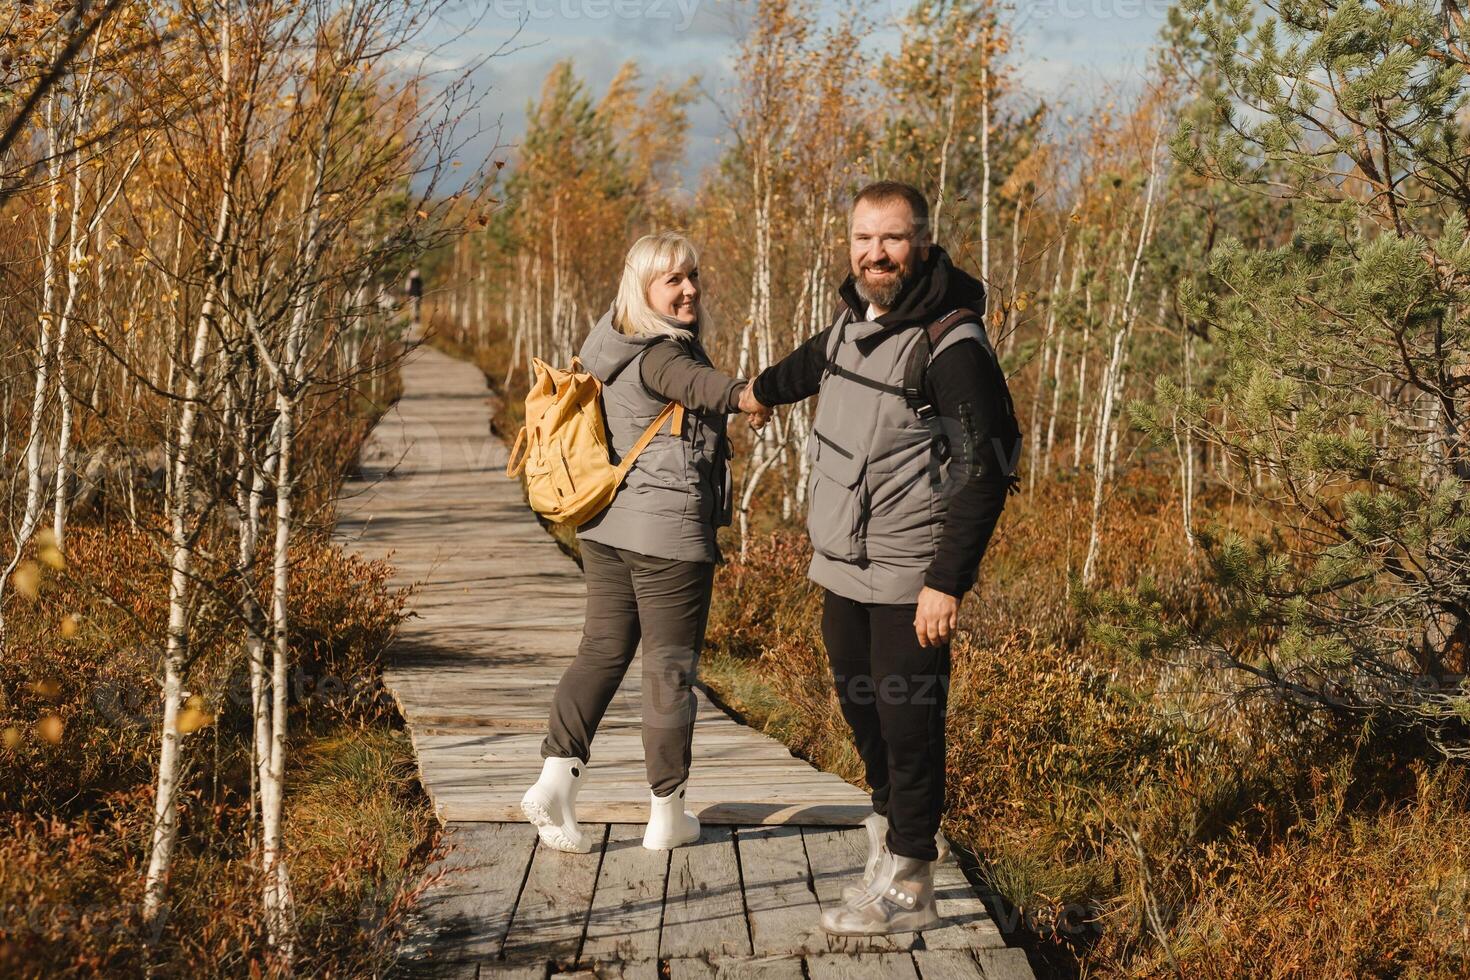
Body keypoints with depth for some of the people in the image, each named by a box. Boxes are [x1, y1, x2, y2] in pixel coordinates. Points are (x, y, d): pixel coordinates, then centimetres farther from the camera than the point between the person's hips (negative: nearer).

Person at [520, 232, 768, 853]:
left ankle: (555, 778, 2)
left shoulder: (613, 346, 11)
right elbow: (693, 381, -37)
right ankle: (667, 814, 12)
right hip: (669, 531, -9)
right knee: (670, 668, 3)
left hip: (607, 527, 9)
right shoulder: (662, 354, -17)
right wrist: (741, 394, -51)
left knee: (602, 651, 14)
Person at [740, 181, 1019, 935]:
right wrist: (764, 388, 50)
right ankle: (886, 848, 32)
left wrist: (948, 581, -22)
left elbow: (986, 472, -20)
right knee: (861, 711, 16)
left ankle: (908, 886, 11)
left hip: (910, 581, -8)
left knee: (908, 725, 0)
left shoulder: (952, 345, -18)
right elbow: (823, 357, 31)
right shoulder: (858, 314, 6)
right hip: (841, 565, 8)